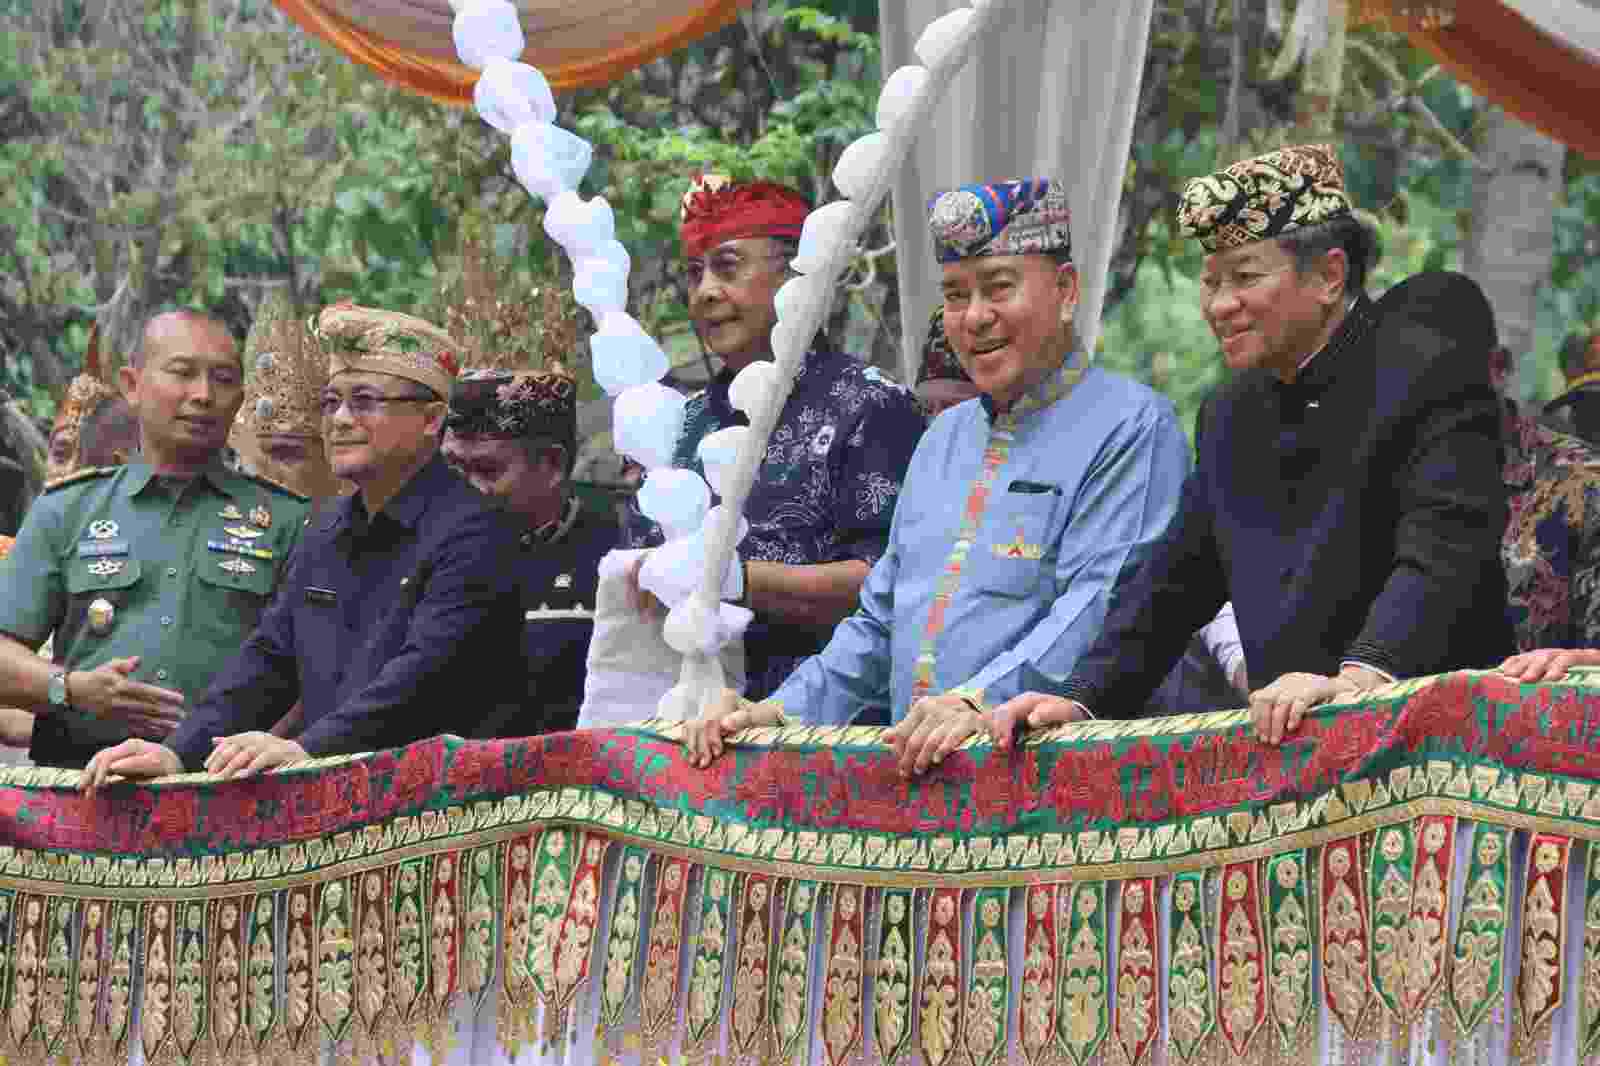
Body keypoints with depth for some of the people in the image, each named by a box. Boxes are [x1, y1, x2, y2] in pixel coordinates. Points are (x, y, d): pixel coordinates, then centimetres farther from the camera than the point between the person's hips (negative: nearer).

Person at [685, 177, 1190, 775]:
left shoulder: (1132, 428, 0)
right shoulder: (946, 437, 26)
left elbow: (1099, 603, -14)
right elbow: (881, 621, 28)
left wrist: (980, 702, -26)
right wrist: (783, 710, 14)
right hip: (915, 774, 7)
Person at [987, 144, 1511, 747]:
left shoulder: (1425, 370, -7)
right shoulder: (1231, 415, 17)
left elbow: (1446, 548, -20)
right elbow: (1174, 583, 21)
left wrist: (1358, 676, -35)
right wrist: (1080, 698, 6)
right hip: (1285, 743, 7)